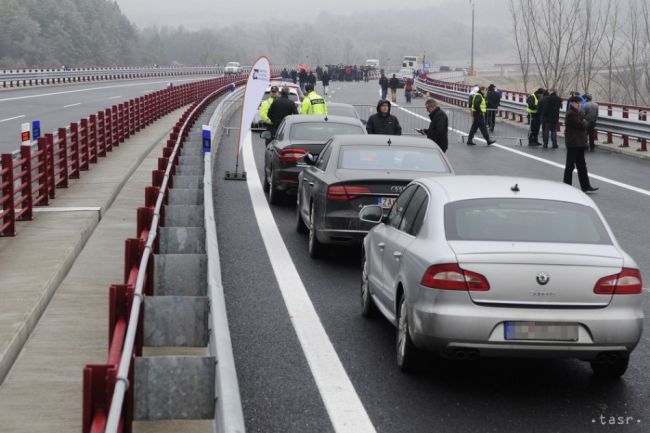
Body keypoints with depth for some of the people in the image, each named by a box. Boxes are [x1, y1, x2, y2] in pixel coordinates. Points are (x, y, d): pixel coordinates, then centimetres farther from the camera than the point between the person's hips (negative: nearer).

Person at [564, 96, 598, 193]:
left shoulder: (578, 113, 15)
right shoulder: (571, 114, -16)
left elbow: (586, 122, 14)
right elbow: (581, 126, -18)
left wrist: (584, 123, -5)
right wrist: (585, 123, 0)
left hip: (580, 143, 10)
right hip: (573, 143, -10)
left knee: (581, 165, 10)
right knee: (570, 165, -1)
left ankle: (585, 186, 12)